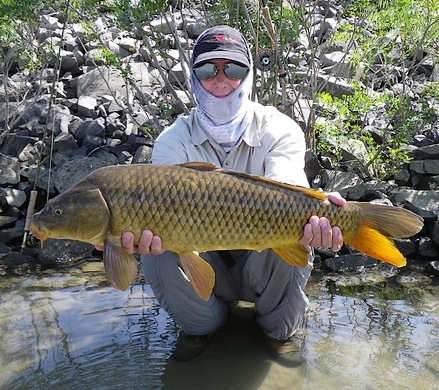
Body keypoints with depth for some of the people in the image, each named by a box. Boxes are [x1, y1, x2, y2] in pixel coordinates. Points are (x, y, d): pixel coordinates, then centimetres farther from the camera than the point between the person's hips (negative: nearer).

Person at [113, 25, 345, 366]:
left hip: (262, 265, 0)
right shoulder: (174, 141, -10)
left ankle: (280, 329, 1)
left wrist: (310, 214, -59)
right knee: (157, 255, -28)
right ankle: (202, 325, 5)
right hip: (205, 268, 1)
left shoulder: (279, 130, -13)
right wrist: (148, 231, -54)